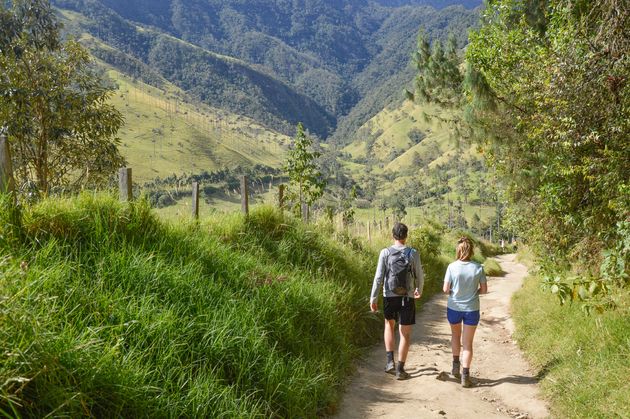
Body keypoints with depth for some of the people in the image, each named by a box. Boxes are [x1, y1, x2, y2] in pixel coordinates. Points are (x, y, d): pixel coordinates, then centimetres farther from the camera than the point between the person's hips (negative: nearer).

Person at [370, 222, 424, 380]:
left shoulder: (385, 253, -6)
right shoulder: (413, 253, -4)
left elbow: (378, 277, -8)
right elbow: (419, 276, 4)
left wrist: (373, 298, -1)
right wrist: (419, 290, 24)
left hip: (389, 297, 1)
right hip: (407, 298, -1)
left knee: (389, 324, 25)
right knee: (405, 333, 6)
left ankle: (390, 361, 17)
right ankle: (400, 369, 8)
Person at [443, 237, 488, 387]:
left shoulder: (452, 267, -14)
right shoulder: (478, 268, -10)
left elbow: (445, 289, -12)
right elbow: (484, 289, -3)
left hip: (454, 308, 0)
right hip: (471, 309, 0)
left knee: (455, 335, 28)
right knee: (467, 343, 10)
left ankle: (455, 364, 27)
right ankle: (465, 375, 7)